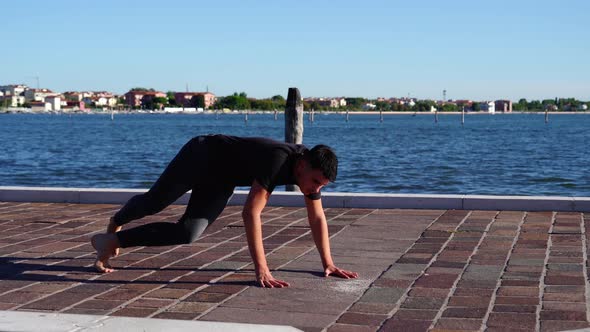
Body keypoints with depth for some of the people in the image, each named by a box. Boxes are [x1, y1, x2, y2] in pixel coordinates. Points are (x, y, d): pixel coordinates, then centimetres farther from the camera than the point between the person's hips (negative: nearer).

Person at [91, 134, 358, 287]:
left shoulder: (312, 167, -17)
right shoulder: (277, 161, -41)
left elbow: (317, 217, -4)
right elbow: (251, 214, -45)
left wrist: (327, 263, -8)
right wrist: (261, 270, -46)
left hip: (220, 180, 6)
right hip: (201, 154, -6)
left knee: (188, 234, -3)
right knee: (154, 203, 9)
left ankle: (113, 240, 17)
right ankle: (115, 223, 41)